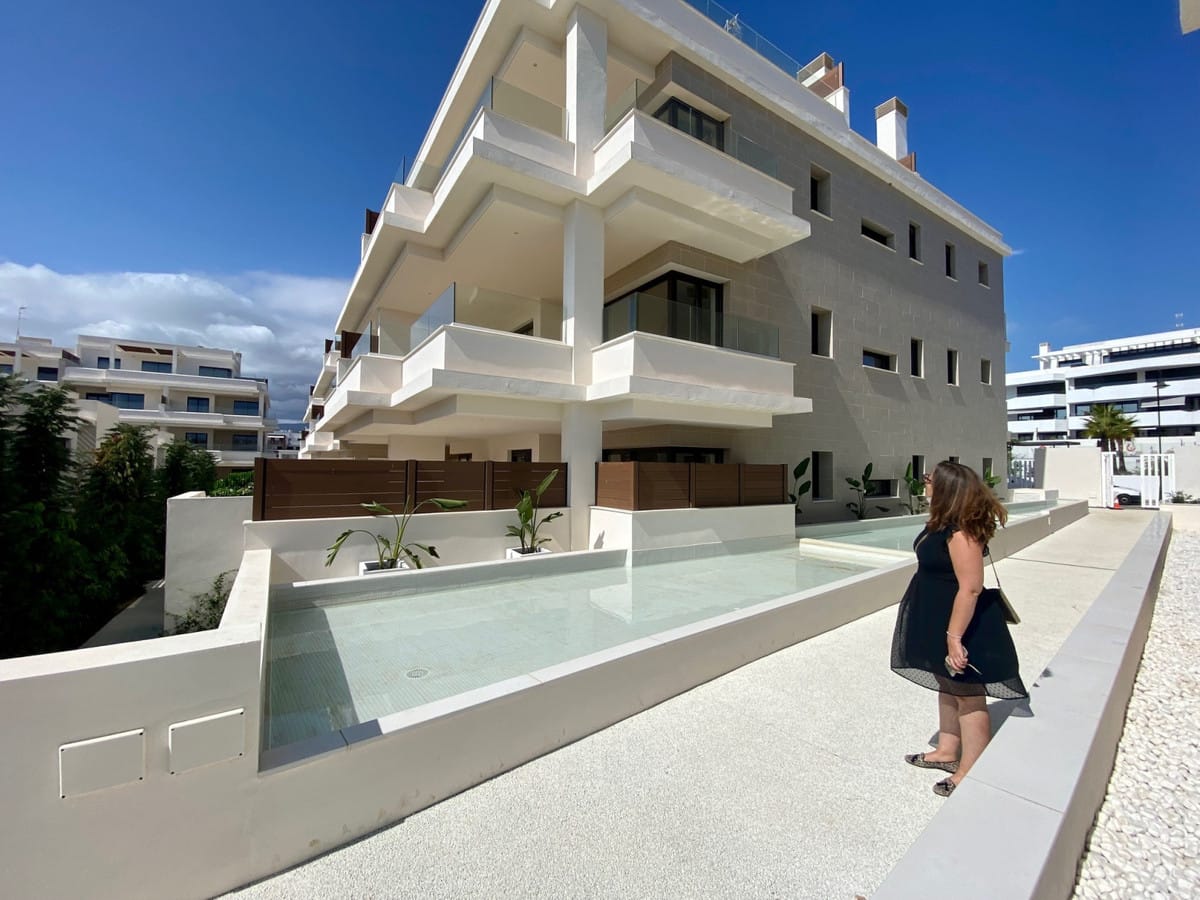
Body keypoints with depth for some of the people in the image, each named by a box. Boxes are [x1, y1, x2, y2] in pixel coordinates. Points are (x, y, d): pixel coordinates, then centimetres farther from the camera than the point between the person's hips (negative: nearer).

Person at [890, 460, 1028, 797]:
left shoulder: (962, 532, -27)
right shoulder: (943, 523, 1)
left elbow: (970, 588, -28)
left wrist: (955, 636, -26)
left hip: (958, 624, -10)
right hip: (937, 621, 10)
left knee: (969, 697, 7)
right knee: (947, 687, 22)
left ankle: (969, 775, 24)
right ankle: (947, 752, 40)